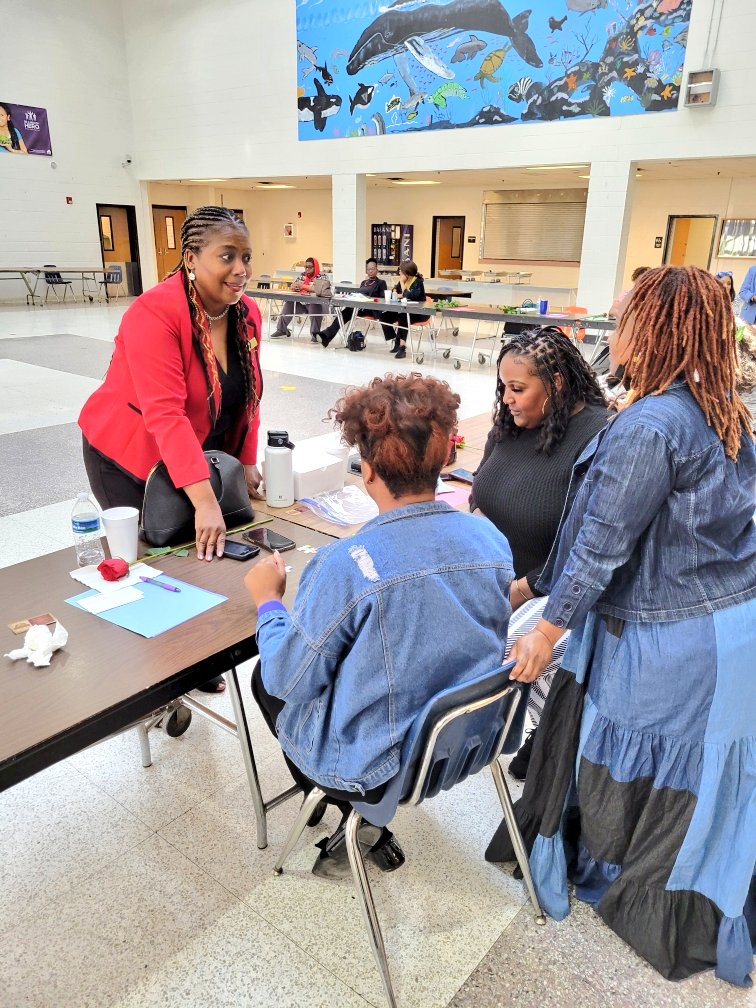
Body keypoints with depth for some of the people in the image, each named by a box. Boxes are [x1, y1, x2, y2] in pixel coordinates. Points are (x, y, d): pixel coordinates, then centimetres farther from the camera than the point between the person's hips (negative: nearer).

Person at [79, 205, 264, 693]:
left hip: (199, 455, 6)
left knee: (200, 552, 7)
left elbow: (248, 396, 1)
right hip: (130, 456, -5)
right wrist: (204, 498, -42)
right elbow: (165, 414, -36)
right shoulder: (155, 314, -28)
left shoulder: (247, 314, -7)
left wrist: (247, 462, -6)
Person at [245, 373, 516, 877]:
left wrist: (268, 601, -1)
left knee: (267, 679, 20)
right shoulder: (491, 538, -12)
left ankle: (353, 815, 22)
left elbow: (288, 680, -17)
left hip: (376, 766, -5)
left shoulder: (346, 566, -31)